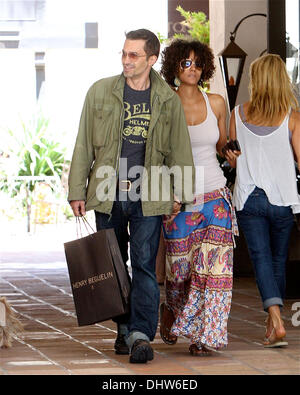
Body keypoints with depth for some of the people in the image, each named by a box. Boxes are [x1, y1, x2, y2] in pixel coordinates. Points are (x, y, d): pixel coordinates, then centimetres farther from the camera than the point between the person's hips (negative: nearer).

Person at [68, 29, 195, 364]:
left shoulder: (168, 100, 5)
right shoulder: (100, 92, 4)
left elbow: (179, 150, 12)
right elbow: (84, 145, 6)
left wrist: (179, 194, 7)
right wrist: (77, 191, 2)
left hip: (148, 197, -1)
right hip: (107, 195, 1)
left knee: (144, 265, -8)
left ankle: (142, 335, -11)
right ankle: (124, 327, 22)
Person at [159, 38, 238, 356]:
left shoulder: (216, 103, 5)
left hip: (215, 195, 2)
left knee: (213, 263, -10)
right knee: (180, 267, 3)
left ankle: (204, 335, -3)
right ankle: (170, 310, 35)